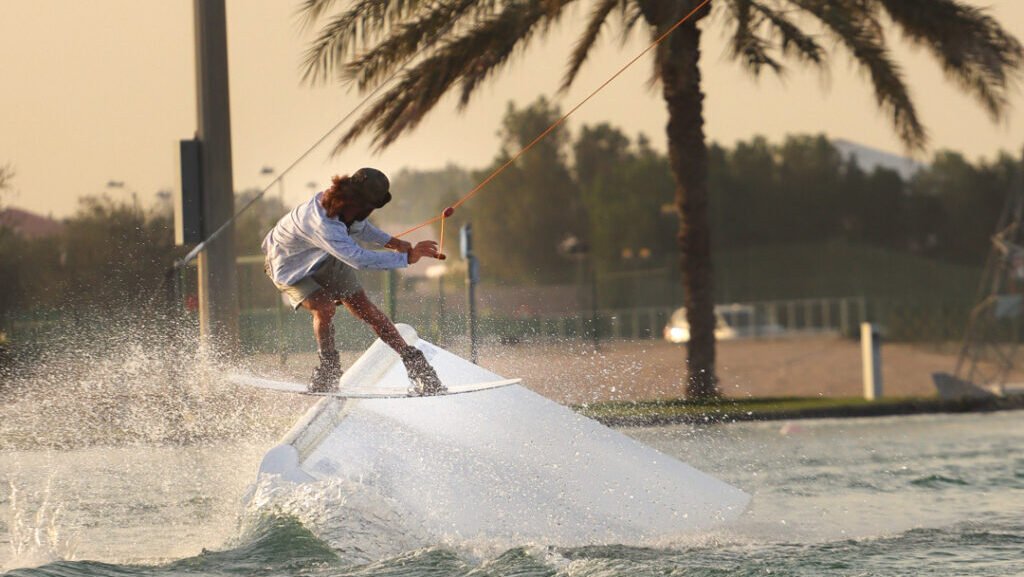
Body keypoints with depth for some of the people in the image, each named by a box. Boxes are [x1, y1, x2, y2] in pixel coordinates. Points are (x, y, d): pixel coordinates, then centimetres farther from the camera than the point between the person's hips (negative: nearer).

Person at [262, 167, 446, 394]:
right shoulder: (322, 224, -46)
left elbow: (357, 226, 5)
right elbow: (359, 259, -48)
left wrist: (390, 241, -7)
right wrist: (408, 257, -44)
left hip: (325, 260, 6)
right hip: (291, 266, -6)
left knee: (364, 308, -4)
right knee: (323, 307, -29)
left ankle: (417, 366, -4)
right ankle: (329, 369, -7)